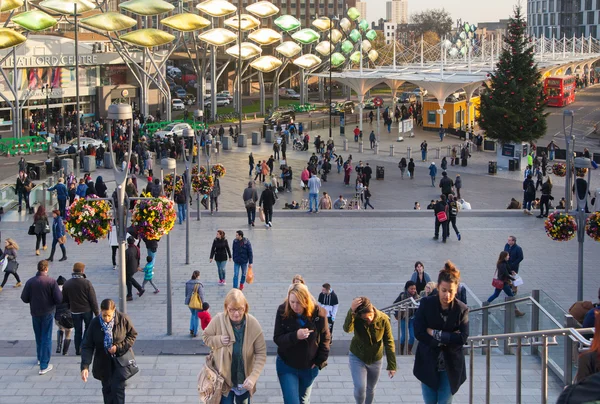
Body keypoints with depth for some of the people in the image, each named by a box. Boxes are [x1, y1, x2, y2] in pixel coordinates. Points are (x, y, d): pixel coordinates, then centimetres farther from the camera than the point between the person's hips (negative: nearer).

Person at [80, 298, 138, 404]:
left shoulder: (123, 319, -16)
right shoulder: (95, 323, -14)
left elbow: (133, 335, -3)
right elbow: (87, 346, -13)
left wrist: (119, 347, -17)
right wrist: (85, 366, -24)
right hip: (103, 363, 2)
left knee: (117, 388, -8)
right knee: (107, 389, 13)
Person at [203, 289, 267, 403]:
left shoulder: (253, 324, -19)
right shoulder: (218, 320, -19)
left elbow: (261, 353, -15)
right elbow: (206, 337, -1)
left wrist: (253, 377, -27)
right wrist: (219, 340, -23)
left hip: (244, 379, 1)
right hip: (224, 378, -1)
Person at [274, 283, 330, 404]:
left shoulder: (318, 313, -15)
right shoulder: (282, 311, -15)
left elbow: (324, 339, -2)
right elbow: (277, 339, -16)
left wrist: (320, 361, -3)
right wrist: (295, 336, -33)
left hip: (309, 367, 1)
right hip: (287, 367, -1)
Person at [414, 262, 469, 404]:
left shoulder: (462, 309, -9)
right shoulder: (426, 304, -9)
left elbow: (463, 338, -16)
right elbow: (418, 332, -14)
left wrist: (436, 334, -19)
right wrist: (447, 339, -18)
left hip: (451, 367, 0)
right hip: (428, 364, 0)